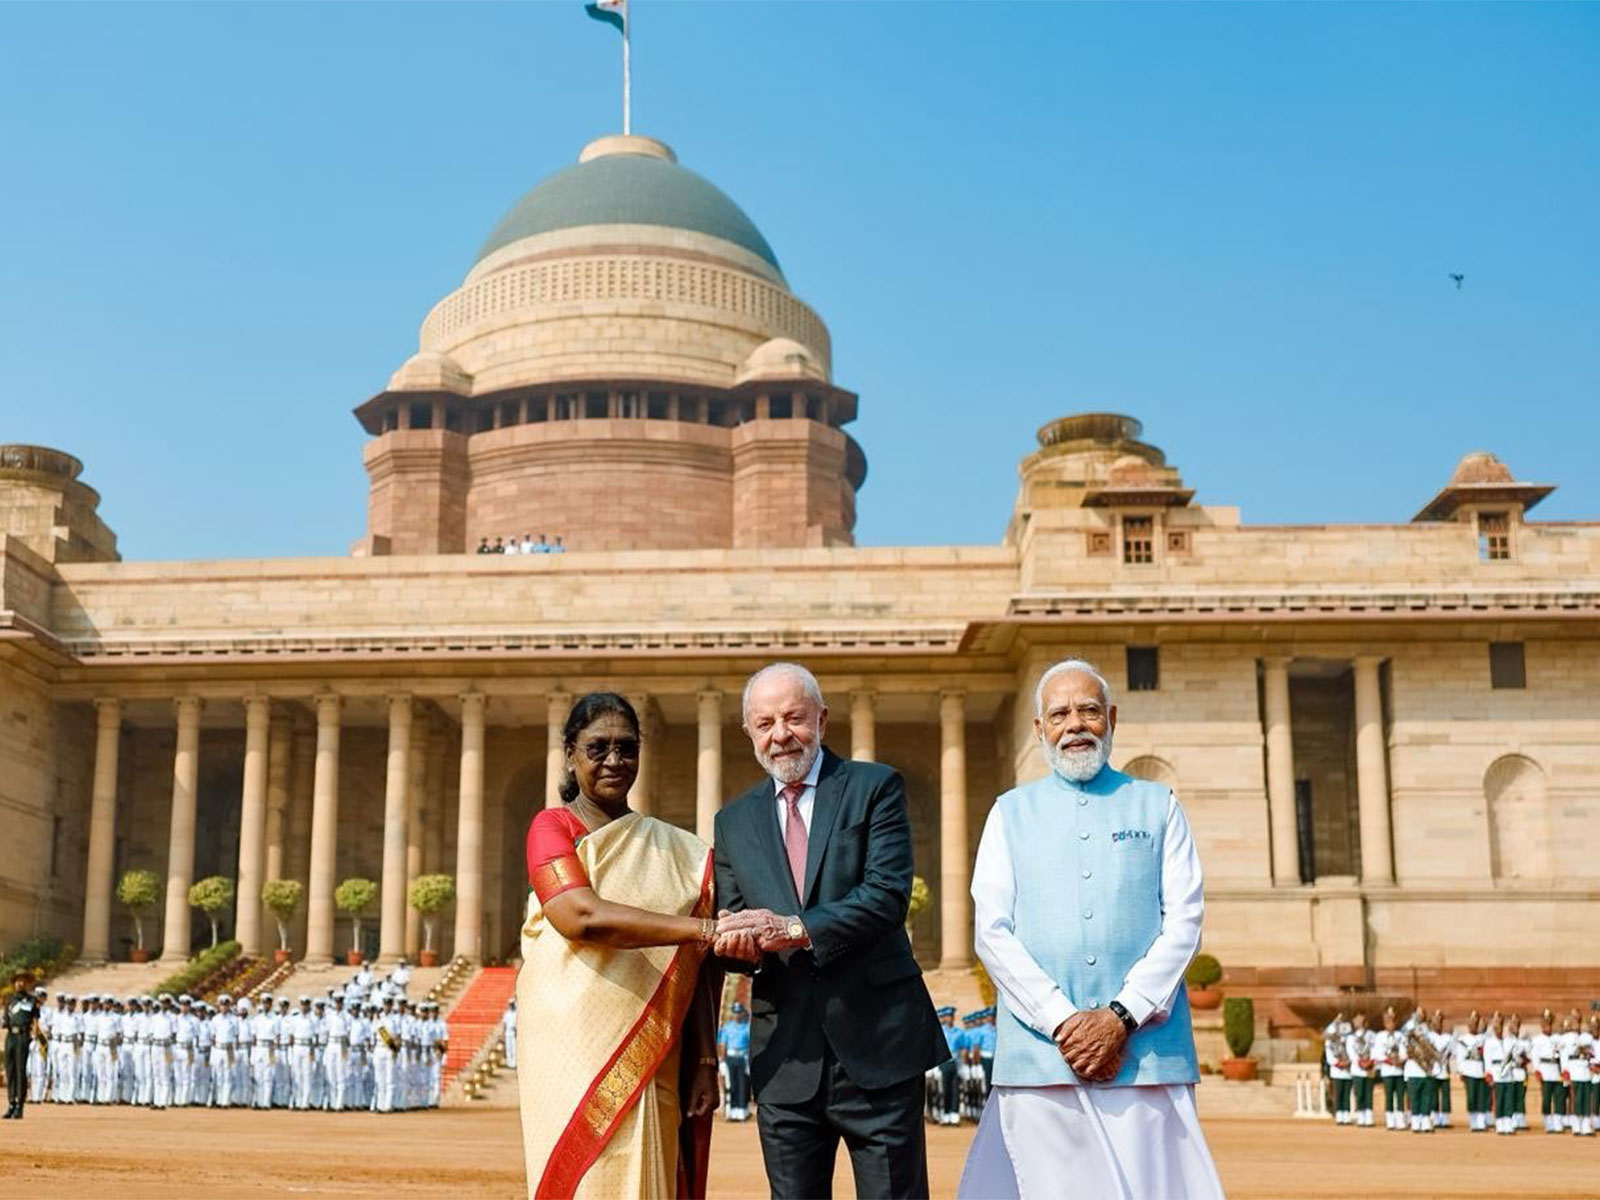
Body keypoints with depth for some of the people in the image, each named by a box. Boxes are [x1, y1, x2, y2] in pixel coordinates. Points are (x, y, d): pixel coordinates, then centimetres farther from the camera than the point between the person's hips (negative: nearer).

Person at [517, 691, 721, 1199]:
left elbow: (696, 973, 11)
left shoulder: (677, 851, 12)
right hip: (573, 1054, -3)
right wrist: (705, 929, -23)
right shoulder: (552, 827, 1)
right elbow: (582, 917, -17)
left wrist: (706, 1062, 2)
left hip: (650, 1063, 3)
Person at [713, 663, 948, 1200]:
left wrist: (795, 929, -20)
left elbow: (888, 893, -11)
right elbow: (730, 923, 10)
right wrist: (742, 943, -14)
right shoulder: (734, 820, 13)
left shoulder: (875, 787, 2)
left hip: (877, 1040, -3)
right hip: (785, 1054, 4)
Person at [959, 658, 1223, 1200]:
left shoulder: (1158, 805, 13)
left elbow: (1184, 921, 3)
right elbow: (992, 932, 3)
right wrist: (1062, 1022, -9)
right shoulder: (1011, 812, 13)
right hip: (1040, 1054, 0)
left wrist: (1123, 1016, -10)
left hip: (1147, 1050, 0)